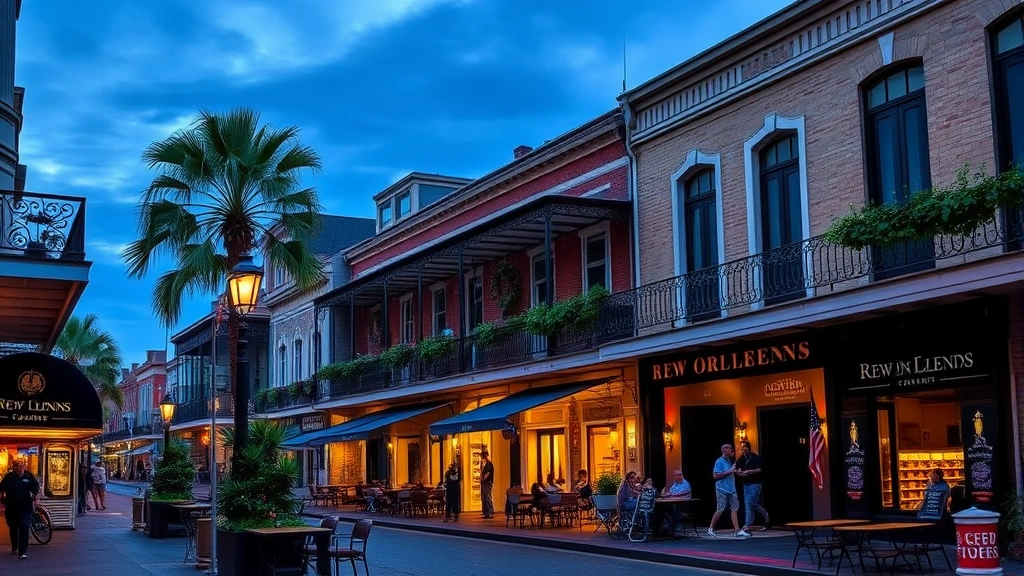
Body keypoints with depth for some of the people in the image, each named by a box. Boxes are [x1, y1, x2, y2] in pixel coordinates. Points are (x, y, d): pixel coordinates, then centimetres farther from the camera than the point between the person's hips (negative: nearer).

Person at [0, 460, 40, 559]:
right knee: (13, 528, 15)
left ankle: (23, 552, -15)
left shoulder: (28, 476, -2)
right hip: (11, 508, 2)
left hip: (25, 507, -2)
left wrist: (36, 499, 0)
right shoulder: (8, 477, -1)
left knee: (24, 528, -13)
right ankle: (14, 547, 37)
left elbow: (36, 488, 7)